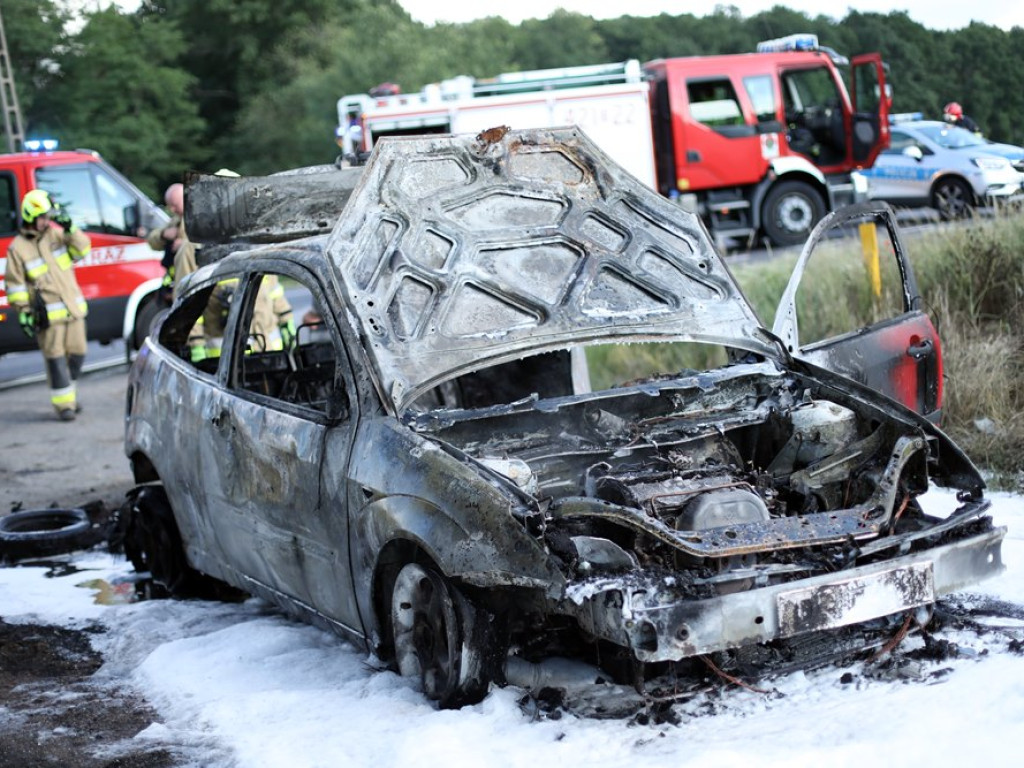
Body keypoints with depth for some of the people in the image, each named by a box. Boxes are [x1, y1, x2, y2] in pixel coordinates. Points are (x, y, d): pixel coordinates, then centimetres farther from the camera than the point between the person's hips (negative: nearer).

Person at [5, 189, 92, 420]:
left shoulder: (56, 234, 7)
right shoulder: (18, 248, -5)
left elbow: (82, 250, 1)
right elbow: (15, 284, -3)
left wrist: (70, 229, -14)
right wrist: (23, 313, -7)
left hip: (73, 308, 5)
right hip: (48, 315, -5)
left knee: (77, 354, 10)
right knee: (56, 359, -4)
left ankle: (71, 393, 28)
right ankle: (64, 403, 2)